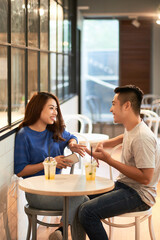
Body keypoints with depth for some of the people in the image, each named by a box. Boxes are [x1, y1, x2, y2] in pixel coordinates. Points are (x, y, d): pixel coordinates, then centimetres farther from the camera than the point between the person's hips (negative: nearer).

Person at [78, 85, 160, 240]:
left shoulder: (142, 137, -23)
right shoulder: (130, 128, 8)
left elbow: (145, 178, -26)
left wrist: (109, 160, -23)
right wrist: (104, 144, 15)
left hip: (139, 195, -10)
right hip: (123, 186, 10)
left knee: (87, 211, -27)